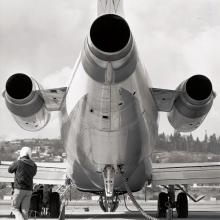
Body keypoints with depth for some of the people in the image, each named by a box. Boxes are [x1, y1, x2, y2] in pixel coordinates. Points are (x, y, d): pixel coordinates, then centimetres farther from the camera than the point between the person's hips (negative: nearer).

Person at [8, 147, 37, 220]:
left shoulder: (18, 163, -9)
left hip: (19, 189, -4)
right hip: (28, 191, 4)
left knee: (15, 208, 9)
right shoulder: (34, 166, 6)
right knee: (24, 211, 6)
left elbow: (10, 170, 9)